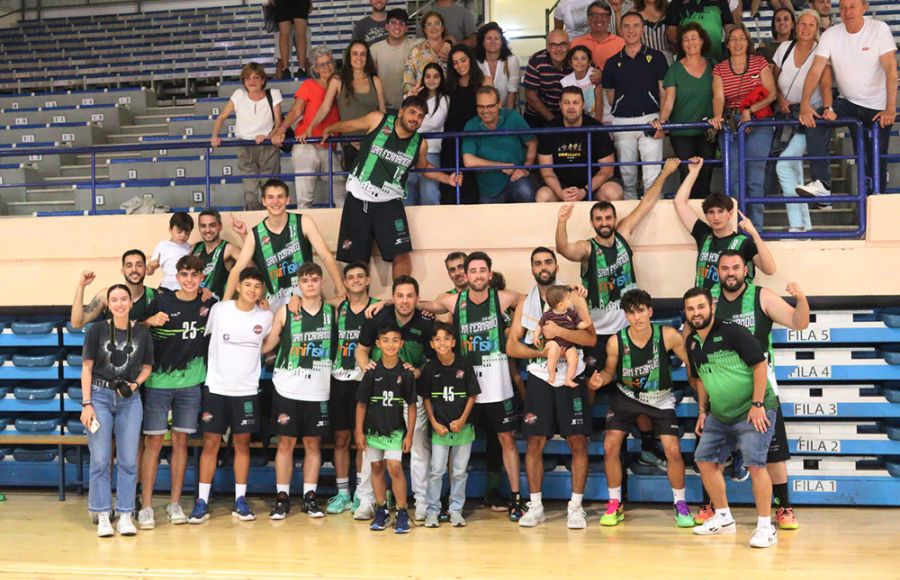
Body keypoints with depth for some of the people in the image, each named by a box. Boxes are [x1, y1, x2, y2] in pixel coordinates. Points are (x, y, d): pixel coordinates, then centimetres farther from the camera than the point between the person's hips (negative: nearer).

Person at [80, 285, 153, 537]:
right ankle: (103, 516, 9)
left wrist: (135, 384, -6)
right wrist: (86, 403, -8)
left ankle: (125, 515, 11)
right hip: (100, 396, -2)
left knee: (128, 460, 3)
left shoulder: (142, 333, 3)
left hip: (129, 400, 2)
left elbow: (147, 366, 14)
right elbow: (87, 367, -2)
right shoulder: (97, 330, -2)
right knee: (100, 460, 0)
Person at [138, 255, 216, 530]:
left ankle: (175, 504, 16)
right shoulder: (161, 302, -4)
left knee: (180, 441, 8)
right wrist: (150, 321, -17)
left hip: (190, 383, 2)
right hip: (158, 381, -2)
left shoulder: (209, 304, 3)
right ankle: (146, 506, 3)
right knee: (154, 442, -1)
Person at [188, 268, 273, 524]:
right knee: (210, 443, 0)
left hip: (247, 390, 2)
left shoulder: (266, 317, 2)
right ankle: (202, 502, 6)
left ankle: (240, 501, 14)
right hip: (216, 387, -1)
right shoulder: (219, 310, -4)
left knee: (242, 443, 6)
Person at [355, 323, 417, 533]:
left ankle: (402, 513, -2)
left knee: (395, 468, -11)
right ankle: (381, 511, 20)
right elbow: (361, 403, 1)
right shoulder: (372, 372, -4)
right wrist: (359, 432, -1)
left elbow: (411, 405, 0)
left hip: (395, 429, -2)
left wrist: (409, 434, -2)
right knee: (377, 468, 9)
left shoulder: (406, 373, -6)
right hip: (373, 428, 2)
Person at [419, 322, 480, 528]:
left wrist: (462, 420, -10)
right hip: (439, 428, 0)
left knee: (460, 471, 8)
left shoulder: (464, 365, -5)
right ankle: (432, 510, 12)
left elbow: (472, 395, -1)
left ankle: (456, 510, 19)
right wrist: (434, 423, -5)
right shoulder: (430, 368, -3)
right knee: (436, 470, 0)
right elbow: (426, 398, 4)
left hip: (463, 427, 0)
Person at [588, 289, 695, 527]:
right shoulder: (616, 342, -20)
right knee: (610, 445, -9)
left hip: (661, 399, -1)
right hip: (626, 396, 1)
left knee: (673, 450, -9)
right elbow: (610, 371, -3)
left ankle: (681, 505, 12)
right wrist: (600, 379, -26)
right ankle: (615, 505, 9)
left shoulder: (668, 336, -23)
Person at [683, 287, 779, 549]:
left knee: (755, 464, -16)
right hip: (719, 416, 8)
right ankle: (723, 518, 24)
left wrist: (757, 405, -19)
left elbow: (760, 365, -16)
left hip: (752, 412, -8)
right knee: (705, 460, 8)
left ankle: (765, 527, -7)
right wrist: (702, 410, 15)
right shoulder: (691, 342, 7)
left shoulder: (733, 333, -14)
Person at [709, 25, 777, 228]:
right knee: (734, 178, -6)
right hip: (730, 124, 1)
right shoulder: (719, 69, 11)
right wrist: (717, 117, -23)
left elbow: (771, 94, 3)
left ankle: (756, 229, -6)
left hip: (758, 123, -1)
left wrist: (750, 110, -11)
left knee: (755, 178, -9)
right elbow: (718, 97, -3)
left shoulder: (759, 62, 9)